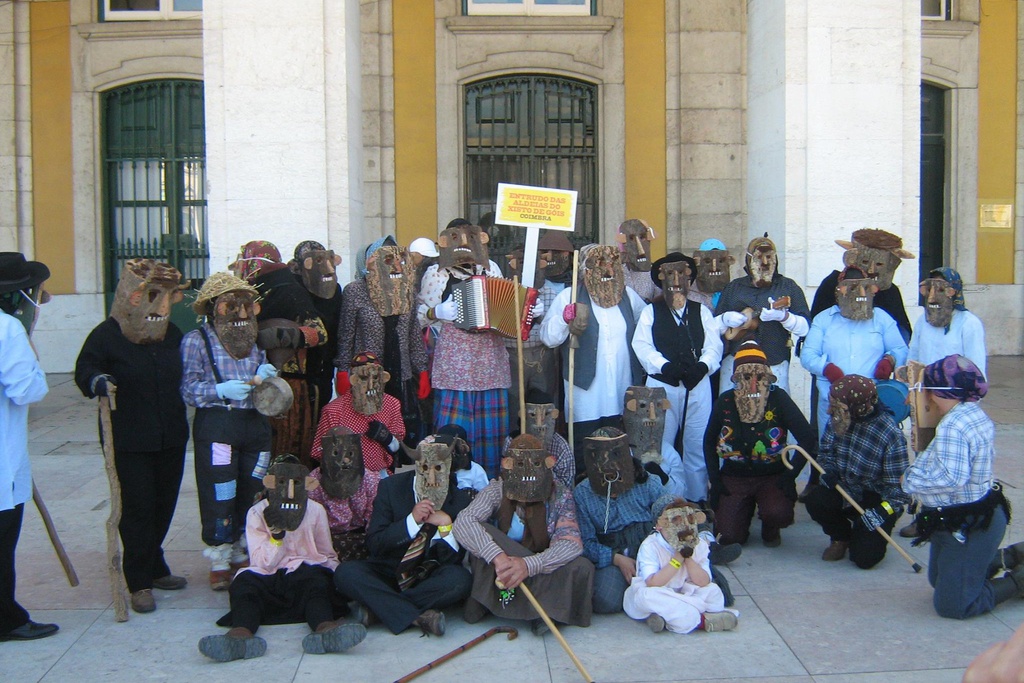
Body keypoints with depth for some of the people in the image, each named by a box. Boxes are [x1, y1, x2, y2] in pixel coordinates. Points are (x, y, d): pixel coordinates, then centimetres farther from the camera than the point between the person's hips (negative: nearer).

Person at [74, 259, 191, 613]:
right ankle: (140, 583, 5)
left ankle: (153, 568, 30)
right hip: (129, 441, -6)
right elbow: (84, 370, -8)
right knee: (138, 508, -3)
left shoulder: (172, 334, 9)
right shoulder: (107, 334, -8)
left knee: (164, 504, 13)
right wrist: (98, 381, -29)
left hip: (171, 437, 6)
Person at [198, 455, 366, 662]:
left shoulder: (316, 511, 7)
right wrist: (276, 534, -20)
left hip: (305, 572, 0)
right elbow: (262, 564, -4)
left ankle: (326, 628, -62)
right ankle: (241, 633, -60)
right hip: (268, 577, 0)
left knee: (318, 581, -34)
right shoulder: (257, 513, 2)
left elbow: (328, 556, 16)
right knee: (245, 583, -32)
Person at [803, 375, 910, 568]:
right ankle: (841, 537, 5)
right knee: (815, 501, -28)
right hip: (845, 489, 4)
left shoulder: (891, 436, -25)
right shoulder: (837, 420, -11)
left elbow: (897, 487, -19)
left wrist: (882, 512, -32)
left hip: (878, 501, -4)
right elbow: (825, 451, 7)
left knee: (864, 558, -17)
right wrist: (828, 471, -14)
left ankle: (865, 535, 21)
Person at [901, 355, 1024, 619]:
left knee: (951, 605, -3)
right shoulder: (975, 413, 5)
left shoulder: (952, 426, -27)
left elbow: (951, 477, -38)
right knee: (938, 580, 27)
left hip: (969, 527, -10)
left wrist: (911, 480, -24)